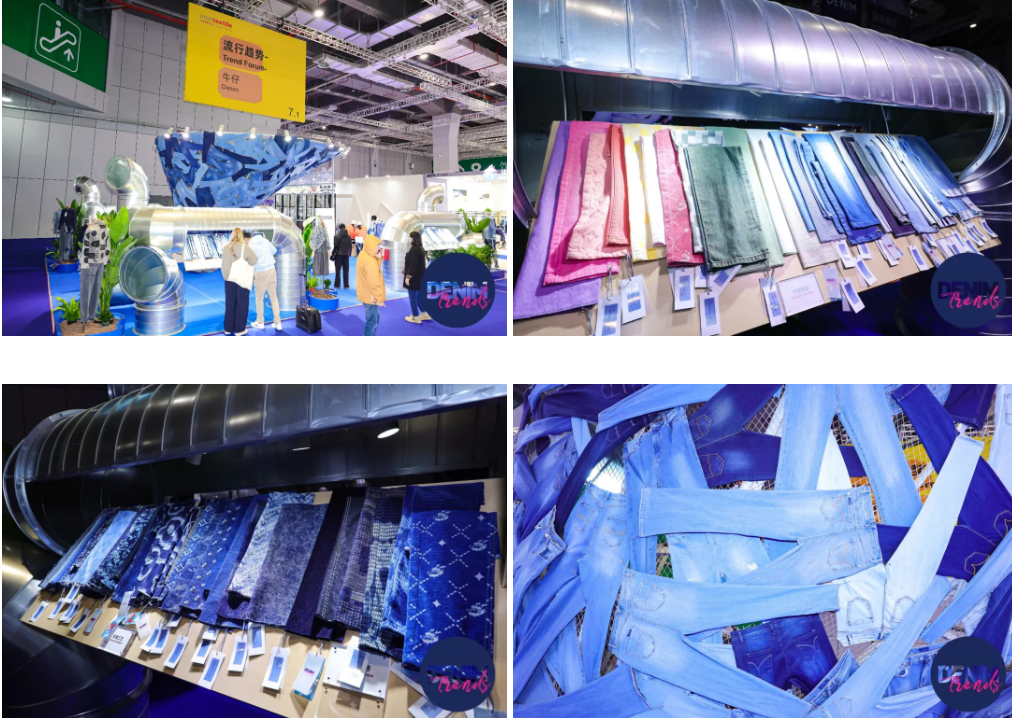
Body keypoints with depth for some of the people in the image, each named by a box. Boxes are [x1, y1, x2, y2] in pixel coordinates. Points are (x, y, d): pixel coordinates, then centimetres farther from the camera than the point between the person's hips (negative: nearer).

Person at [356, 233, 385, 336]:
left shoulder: (363, 254, 5)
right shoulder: (370, 261, -26)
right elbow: (374, 283, -25)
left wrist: (378, 258, -5)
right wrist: (379, 298, -18)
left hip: (366, 294, 10)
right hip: (371, 296, -10)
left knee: (375, 319, 23)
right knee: (372, 322, 0)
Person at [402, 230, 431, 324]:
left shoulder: (415, 250, -20)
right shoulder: (420, 249, 11)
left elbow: (413, 265, -25)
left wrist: (408, 276, -24)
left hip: (414, 277, -10)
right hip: (419, 276, 10)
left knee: (412, 297, 0)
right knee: (417, 296, 19)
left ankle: (415, 317, 7)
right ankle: (424, 314, 24)